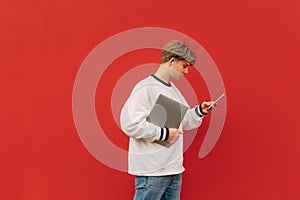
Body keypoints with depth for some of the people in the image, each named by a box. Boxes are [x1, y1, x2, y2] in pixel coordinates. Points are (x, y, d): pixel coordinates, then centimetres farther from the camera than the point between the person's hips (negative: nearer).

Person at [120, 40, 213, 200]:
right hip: (152, 170, -9)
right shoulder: (145, 88, -14)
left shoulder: (173, 89, 16)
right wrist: (163, 134, -19)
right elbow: (130, 124, -24)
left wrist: (200, 111, 5)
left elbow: (183, 122, 23)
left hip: (174, 168, 9)